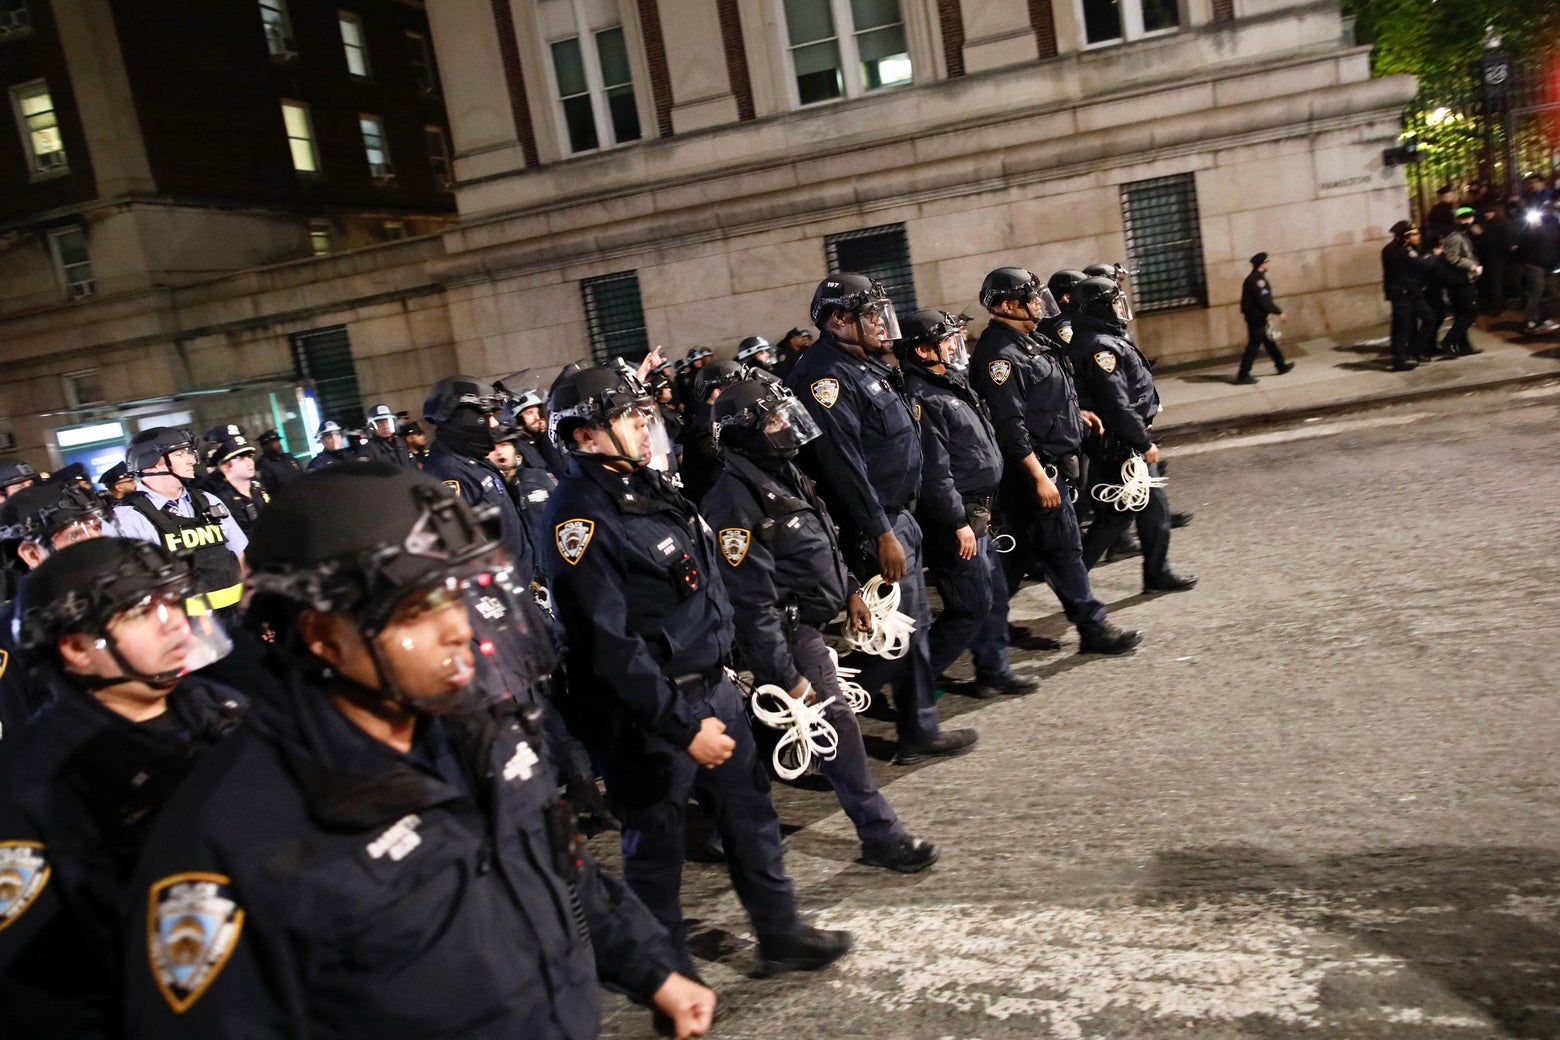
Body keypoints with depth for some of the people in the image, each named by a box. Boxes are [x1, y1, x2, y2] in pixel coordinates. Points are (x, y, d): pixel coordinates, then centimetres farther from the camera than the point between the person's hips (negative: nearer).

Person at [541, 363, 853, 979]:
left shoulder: (647, 485, 8)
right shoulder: (580, 517, -21)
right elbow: (608, 645, -25)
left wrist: (723, 669, 20)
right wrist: (681, 726, -23)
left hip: (712, 687, 9)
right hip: (648, 714, -9)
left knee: (750, 813, 18)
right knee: (656, 843, 9)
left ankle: (781, 936, 36)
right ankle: (670, 970, 28)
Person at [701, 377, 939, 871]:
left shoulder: (784, 474, 7)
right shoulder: (734, 501, -24)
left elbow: (824, 541, 21)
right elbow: (752, 603, -24)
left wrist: (850, 590, 21)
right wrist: (787, 676, -22)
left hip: (808, 621, 9)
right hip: (787, 634, -9)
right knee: (837, 725, -2)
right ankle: (881, 836, 10)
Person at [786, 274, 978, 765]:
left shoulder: (867, 364, 13)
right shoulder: (824, 376, -19)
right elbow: (843, 464, -25)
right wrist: (882, 534, -24)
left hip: (899, 515, 10)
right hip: (873, 526, -10)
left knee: (914, 624, 16)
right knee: (898, 632, -4)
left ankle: (920, 731, 27)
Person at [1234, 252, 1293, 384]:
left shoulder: (1250, 279, 12)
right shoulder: (1258, 279, -19)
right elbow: (1264, 301, -24)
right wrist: (1279, 312, -17)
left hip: (1251, 316, 10)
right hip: (1258, 318, -10)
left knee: (1269, 341, 19)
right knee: (1254, 345, -6)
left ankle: (1281, 366, 31)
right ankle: (1243, 375, -5)